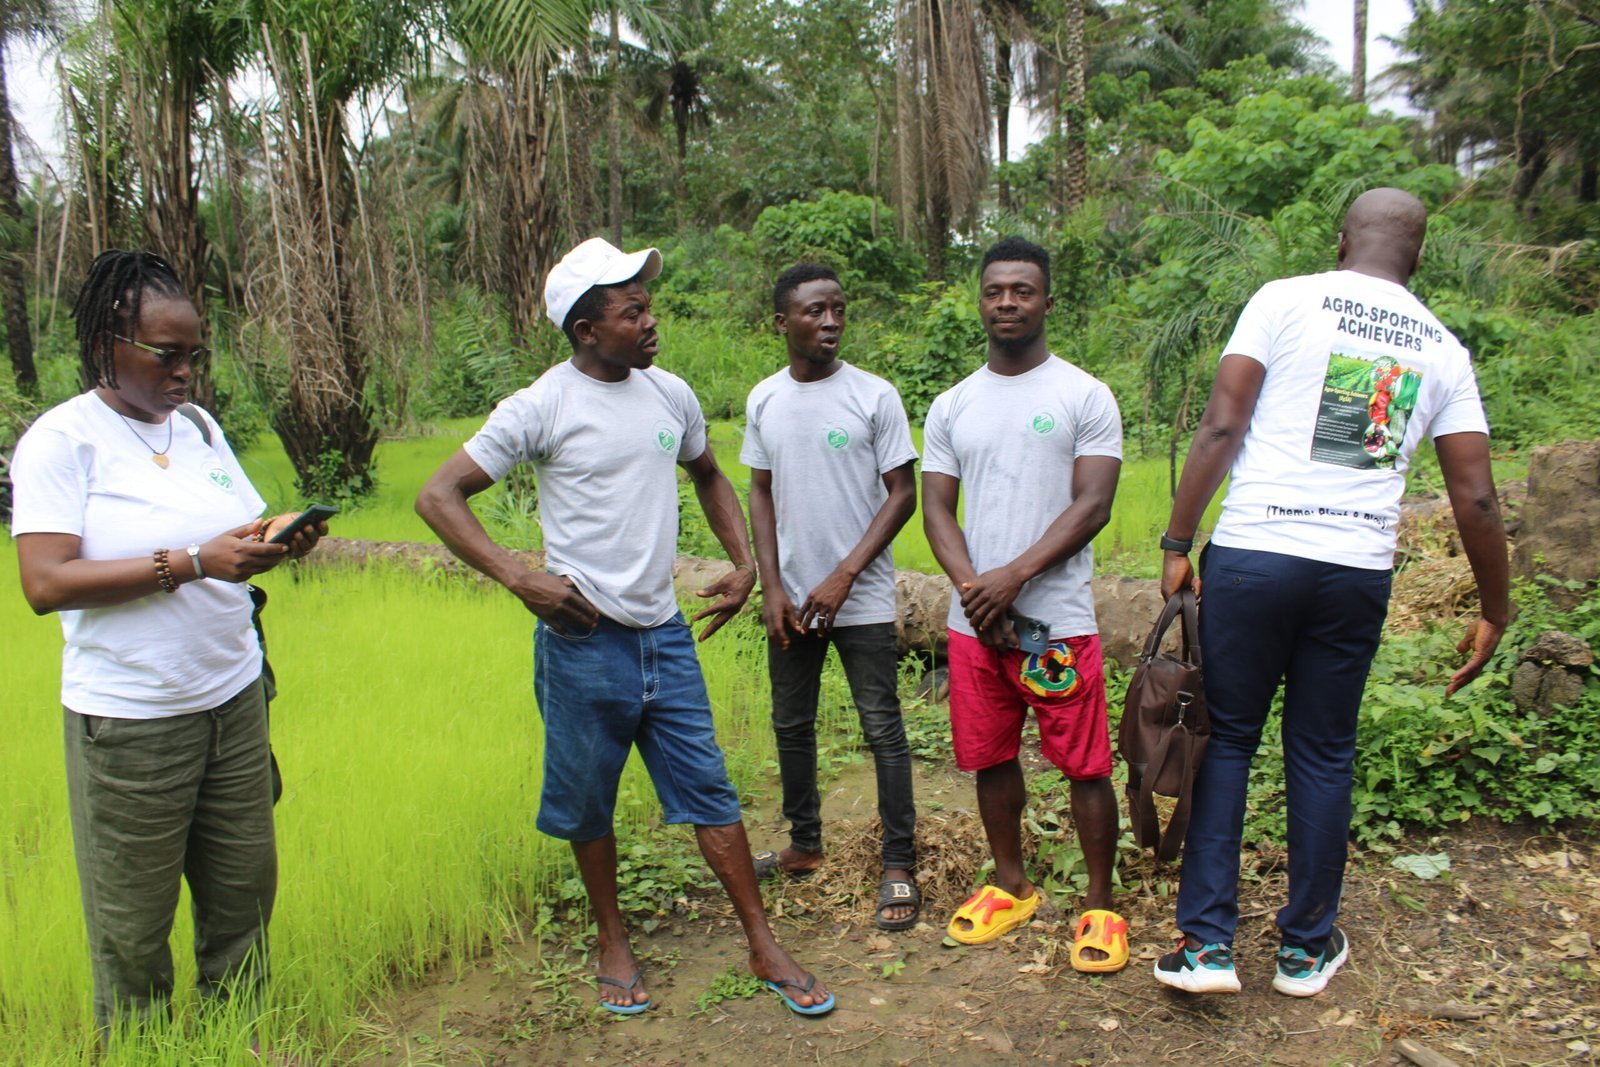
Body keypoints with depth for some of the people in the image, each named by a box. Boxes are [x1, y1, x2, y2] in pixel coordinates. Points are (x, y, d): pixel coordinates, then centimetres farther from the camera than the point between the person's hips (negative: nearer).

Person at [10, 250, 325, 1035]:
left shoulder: (199, 425, 10)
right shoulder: (61, 438, -8)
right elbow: (45, 583, -17)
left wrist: (281, 543, -7)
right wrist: (192, 562, -23)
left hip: (233, 699, 6)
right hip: (130, 723, -5)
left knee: (244, 890, 12)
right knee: (134, 921, 8)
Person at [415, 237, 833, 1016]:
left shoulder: (670, 394, 6)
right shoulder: (541, 408, -10)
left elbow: (708, 477, 24)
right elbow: (438, 497, -11)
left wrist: (744, 562, 11)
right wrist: (519, 579, -21)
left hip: (666, 633, 4)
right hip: (584, 639, -4)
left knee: (709, 790, 7)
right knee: (589, 803, 12)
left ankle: (764, 950, 18)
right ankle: (613, 944, 33)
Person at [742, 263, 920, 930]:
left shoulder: (874, 396, -7)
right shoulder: (764, 400, 4)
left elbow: (902, 494, -6)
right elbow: (761, 496, 9)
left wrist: (842, 578, -14)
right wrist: (772, 589, 0)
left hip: (862, 600, -4)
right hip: (791, 600, 4)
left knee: (883, 730, 0)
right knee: (792, 725, 14)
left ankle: (898, 866, 12)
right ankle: (804, 846, 32)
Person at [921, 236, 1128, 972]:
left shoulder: (1085, 397, -1)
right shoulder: (951, 407, 10)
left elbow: (1092, 505, -9)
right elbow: (936, 509, 6)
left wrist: (1014, 576, -18)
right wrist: (971, 585, -11)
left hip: (1058, 622, -4)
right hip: (973, 623, 4)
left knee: (1085, 765, 3)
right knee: (991, 757, 14)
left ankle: (1100, 905, 19)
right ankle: (1010, 885, 32)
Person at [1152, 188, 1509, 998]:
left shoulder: (1286, 300, 2)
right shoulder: (1442, 348, 12)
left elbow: (1220, 428, -7)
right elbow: (1475, 497, 10)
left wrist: (1177, 544, -4)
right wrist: (1495, 612, 19)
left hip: (1252, 557, -3)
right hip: (1359, 573, 3)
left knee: (1225, 741, 8)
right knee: (1323, 756, 13)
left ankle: (1206, 943, 10)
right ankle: (1306, 948, 25)